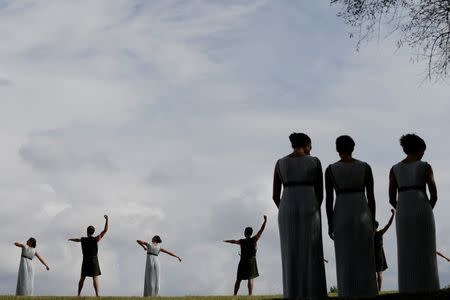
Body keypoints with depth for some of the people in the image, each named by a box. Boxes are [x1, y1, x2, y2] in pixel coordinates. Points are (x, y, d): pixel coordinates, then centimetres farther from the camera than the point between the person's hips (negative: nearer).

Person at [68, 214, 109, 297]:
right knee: (95, 278, -8)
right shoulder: (96, 239, -11)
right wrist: (106, 220, -13)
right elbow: (105, 230, -13)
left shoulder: (83, 239, 1)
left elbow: (77, 240, 26)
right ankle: (97, 295, -17)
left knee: (82, 278, 12)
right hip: (94, 261, -3)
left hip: (85, 261, 3)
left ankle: (78, 294, 15)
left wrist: (71, 239, 49)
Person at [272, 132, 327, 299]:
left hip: (287, 212, 2)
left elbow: (275, 196, 7)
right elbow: (320, 193, 3)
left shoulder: (280, 163, 7)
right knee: (312, 259, 3)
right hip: (309, 212, -2)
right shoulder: (315, 161, 2)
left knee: (291, 260, 5)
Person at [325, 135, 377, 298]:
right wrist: (372, 222, 9)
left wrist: (330, 224, 5)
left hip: (341, 217, 0)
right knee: (365, 262, 5)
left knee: (345, 263, 3)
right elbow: (371, 197, 1)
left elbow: (329, 199, -3)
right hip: (362, 216, 1)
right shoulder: (365, 167, 2)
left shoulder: (330, 169, -1)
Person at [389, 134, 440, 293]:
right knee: (426, 255, 2)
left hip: (404, 215, 2)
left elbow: (392, 199, 5)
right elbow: (434, 195, -4)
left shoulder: (394, 169, 8)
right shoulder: (425, 166, 1)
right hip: (422, 212, -2)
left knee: (407, 257, 4)